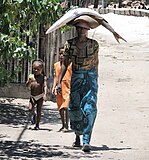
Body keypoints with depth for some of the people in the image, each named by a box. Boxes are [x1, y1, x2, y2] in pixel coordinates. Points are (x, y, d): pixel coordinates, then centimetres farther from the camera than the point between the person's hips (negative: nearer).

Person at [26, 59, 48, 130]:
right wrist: (29, 81, -22)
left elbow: (45, 86, -12)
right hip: (32, 96, 2)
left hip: (40, 96, -2)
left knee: (39, 110, 0)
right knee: (30, 109, -13)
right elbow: (27, 85, 0)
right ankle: (34, 115, 21)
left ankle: (37, 124, 12)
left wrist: (45, 94, -26)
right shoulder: (31, 76, 3)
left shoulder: (43, 77, -5)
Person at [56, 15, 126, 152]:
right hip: (76, 78, 2)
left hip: (91, 77, -1)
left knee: (90, 108, -15)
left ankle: (86, 141, -22)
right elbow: (65, 64, 2)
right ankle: (78, 135, 30)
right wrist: (59, 82, -2)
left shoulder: (94, 44, -3)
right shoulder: (70, 44, -2)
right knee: (75, 108, 5)